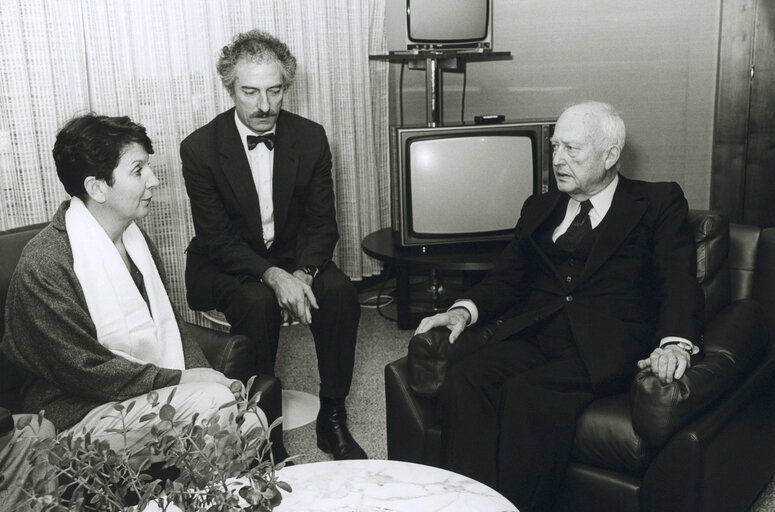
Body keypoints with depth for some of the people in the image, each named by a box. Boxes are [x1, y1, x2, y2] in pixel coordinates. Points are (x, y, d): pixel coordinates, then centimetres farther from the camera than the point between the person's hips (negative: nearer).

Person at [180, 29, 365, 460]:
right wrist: (272, 276, -30)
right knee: (258, 303, -34)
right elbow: (217, 239, -14)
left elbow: (322, 222, -2)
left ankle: (332, 419, -11)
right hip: (227, 264, -2)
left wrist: (303, 273, -22)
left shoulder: (310, 138, -4)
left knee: (340, 292, -26)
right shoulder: (199, 148, -12)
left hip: (294, 258, 3)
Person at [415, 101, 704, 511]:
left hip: (605, 344, -4)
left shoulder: (659, 203, 12)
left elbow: (679, 281, -1)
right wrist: (465, 309, -1)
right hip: (531, 335, 4)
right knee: (463, 381, -27)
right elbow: (506, 278, 20)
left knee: (527, 393, -34)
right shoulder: (539, 208, 25)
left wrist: (676, 341, -21)